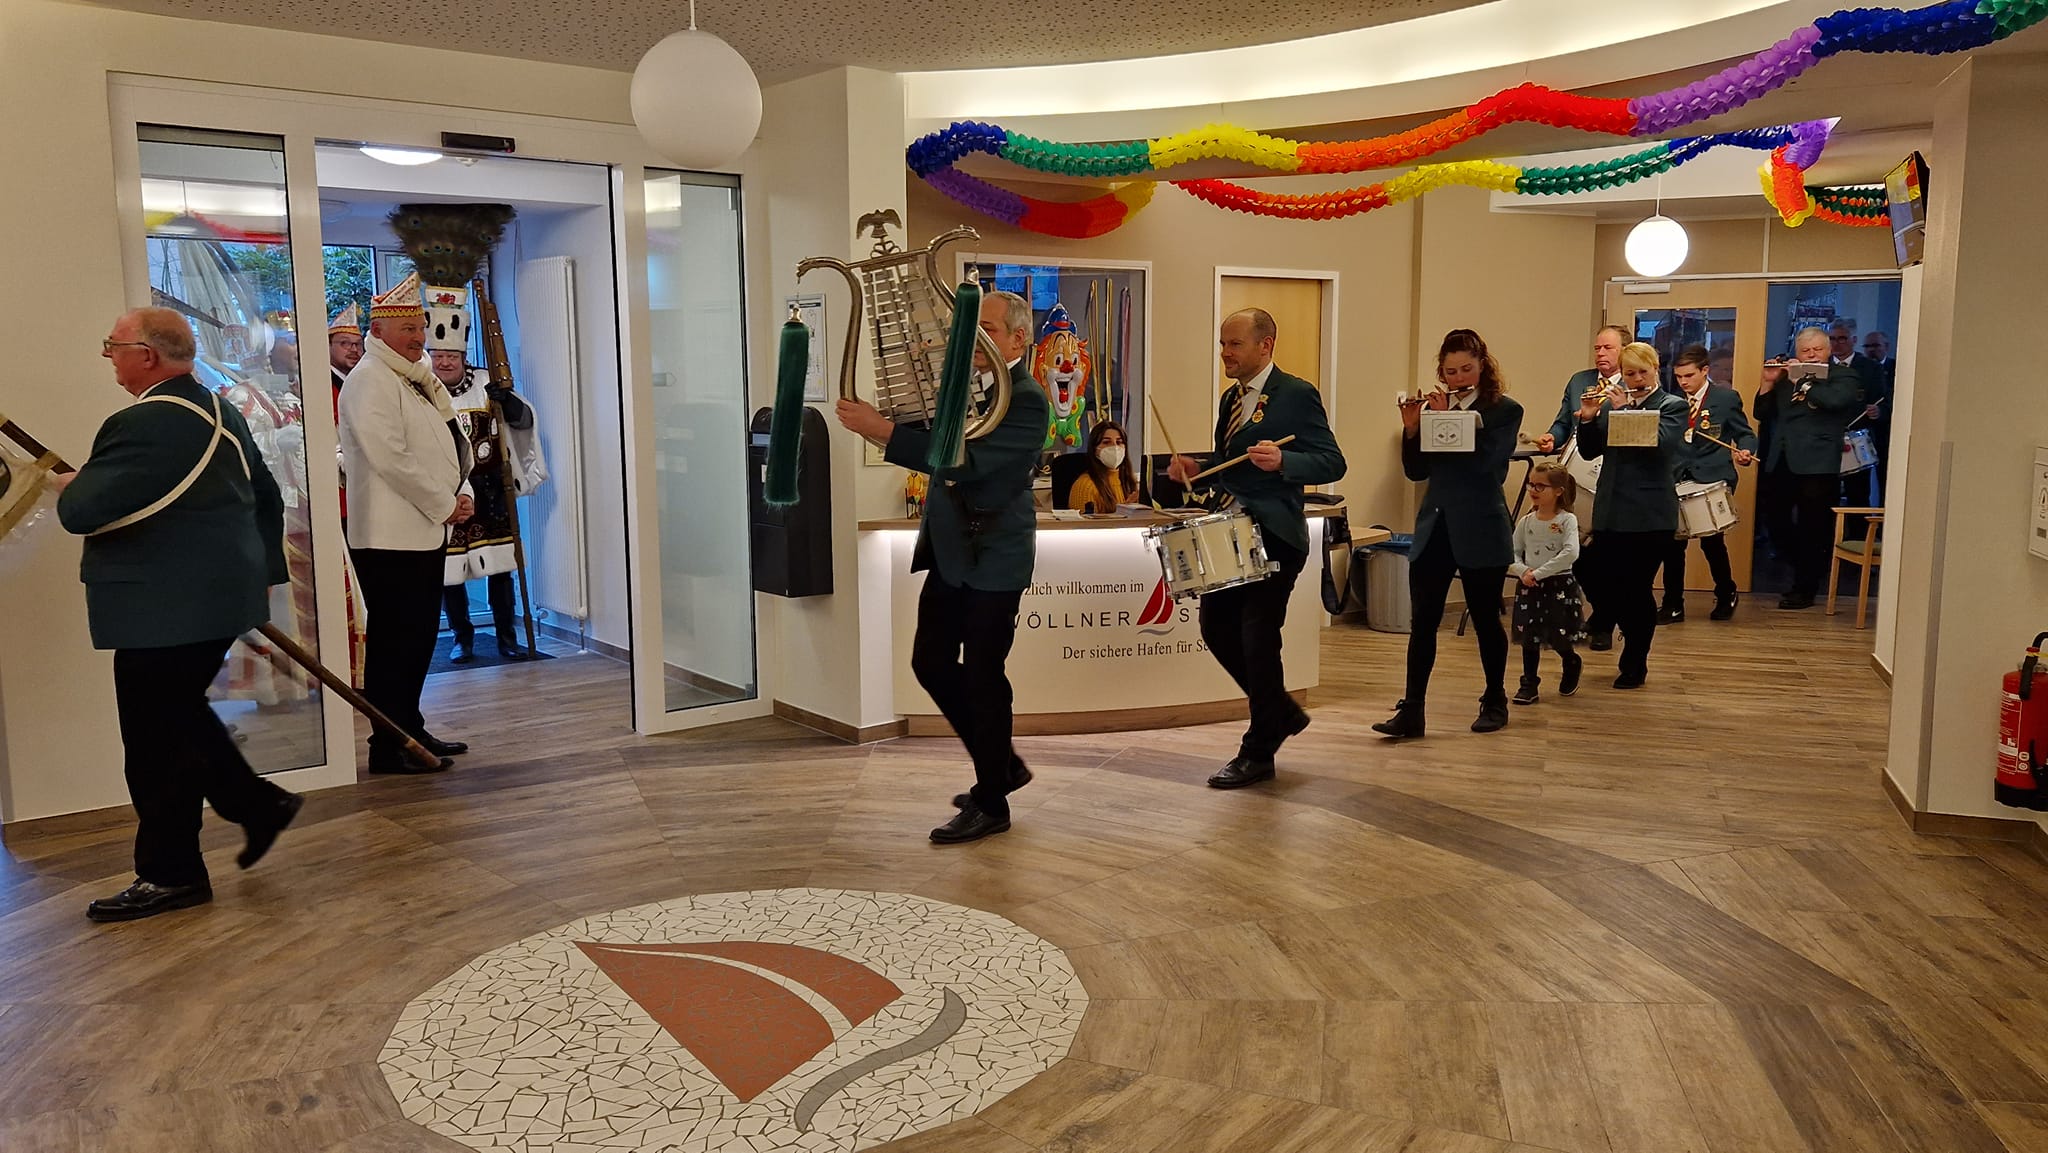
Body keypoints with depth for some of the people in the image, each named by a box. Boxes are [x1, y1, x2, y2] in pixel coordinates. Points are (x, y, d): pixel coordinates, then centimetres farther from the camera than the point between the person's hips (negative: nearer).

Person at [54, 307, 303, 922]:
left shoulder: (146, 424, -20)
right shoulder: (220, 412, 12)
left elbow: (83, 512, -23)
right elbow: (266, 496, 20)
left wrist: (69, 486, -1)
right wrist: (262, 567, 26)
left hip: (165, 611, -10)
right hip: (215, 597, 10)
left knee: (157, 741, 1)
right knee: (179, 716, 22)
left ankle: (170, 874, 12)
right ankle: (259, 803, 24)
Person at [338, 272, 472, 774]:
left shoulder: (415, 379, 19)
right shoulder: (370, 380, -11)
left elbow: (445, 446, 22)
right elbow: (392, 459, -20)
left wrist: (461, 493, 4)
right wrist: (444, 505, -14)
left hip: (426, 531, 10)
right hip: (390, 537, -10)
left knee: (418, 638, 15)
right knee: (394, 642, -5)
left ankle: (410, 730, 25)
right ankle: (389, 747, 1)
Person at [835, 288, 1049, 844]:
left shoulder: (1027, 400, -16)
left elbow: (965, 460, -28)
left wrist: (882, 430, -31)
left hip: (993, 559, -8)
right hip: (950, 552, 9)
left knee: (982, 677, -2)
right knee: (931, 663, 12)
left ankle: (991, 804, 13)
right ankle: (1002, 765, 29)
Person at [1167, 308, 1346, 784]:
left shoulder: (1297, 395, -9)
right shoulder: (1230, 398, 15)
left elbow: (1332, 462, -13)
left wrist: (1282, 461, -30)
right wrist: (1196, 468, 3)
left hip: (1274, 535, -8)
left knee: (1257, 638, -4)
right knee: (1215, 625, 8)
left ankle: (1258, 753, 10)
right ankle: (1282, 712, 28)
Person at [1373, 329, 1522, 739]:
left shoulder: (1506, 410, -3)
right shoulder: (1437, 406, 10)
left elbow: (1485, 462, -18)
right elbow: (1416, 471, 7)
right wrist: (1412, 429, -8)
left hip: (1480, 532, -4)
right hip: (1434, 528, 4)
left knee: (1485, 619, 8)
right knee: (1422, 621, -2)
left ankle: (1495, 702, 25)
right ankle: (1411, 711, -1)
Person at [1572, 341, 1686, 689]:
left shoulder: (1673, 406, 0)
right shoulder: (1611, 403, 12)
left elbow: (1661, 442, -19)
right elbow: (1589, 452, 7)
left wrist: (1625, 409, -20)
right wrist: (1588, 417, -8)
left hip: (1651, 516, -4)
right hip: (1610, 513, 4)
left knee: (1638, 589, -1)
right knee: (1611, 586, 5)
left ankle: (1635, 663, 12)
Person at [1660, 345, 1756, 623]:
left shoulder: (1727, 397, -1)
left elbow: (1745, 434, 2)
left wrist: (1745, 452, -17)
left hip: (1714, 478, -3)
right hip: (1678, 478, 3)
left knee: (1711, 540, -1)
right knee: (1672, 541, -3)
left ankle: (1726, 595, 25)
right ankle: (1673, 605, 7)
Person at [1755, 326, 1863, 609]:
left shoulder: (1844, 376, 2)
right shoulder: (1787, 378, 18)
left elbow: (1835, 399, -20)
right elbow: (1762, 413, 13)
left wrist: (1804, 385, -8)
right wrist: (1769, 382, 1)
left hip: (1818, 466, -6)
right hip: (1782, 463, 6)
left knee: (1812, 529, -1)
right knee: (1774, 517, 7)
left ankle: (1805, 589, 7)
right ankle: (1804, 567, 28)